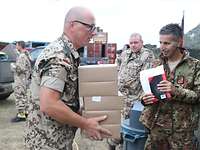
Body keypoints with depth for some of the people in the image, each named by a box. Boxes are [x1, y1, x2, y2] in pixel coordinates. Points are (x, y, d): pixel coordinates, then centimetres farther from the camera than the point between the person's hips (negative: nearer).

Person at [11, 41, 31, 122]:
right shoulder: (26, 55, 13)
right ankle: (25, 111, 27)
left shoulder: (22, 56, -19)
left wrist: (13, 66, -9)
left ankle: (21, 115, -4)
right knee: (24, 96, 18)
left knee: (19, 97, -7)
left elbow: (20, 68, -25)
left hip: (20, 80, -11)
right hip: (25, 79, 11)